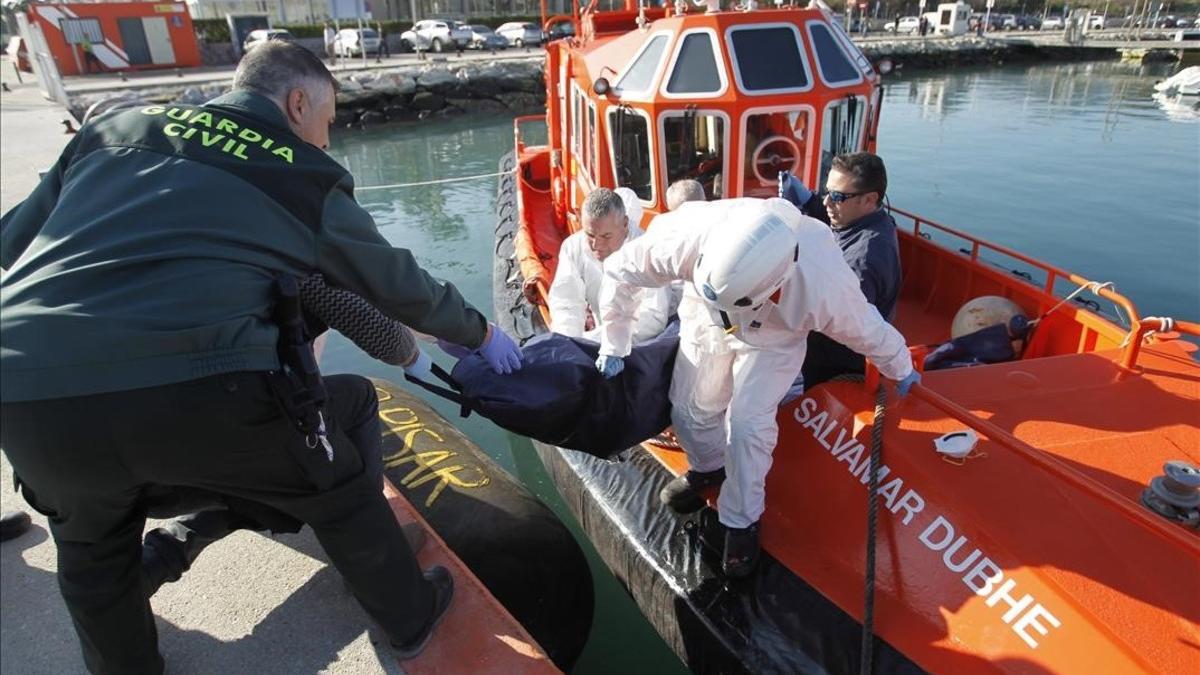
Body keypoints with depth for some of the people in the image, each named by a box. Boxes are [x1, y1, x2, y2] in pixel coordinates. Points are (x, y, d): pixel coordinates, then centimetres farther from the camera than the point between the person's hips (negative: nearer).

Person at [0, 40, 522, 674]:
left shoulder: (115, 128, 21)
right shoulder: (309, 179, 11)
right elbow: (400, 284, 21)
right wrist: (481, 333, 37)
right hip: (199, 392, -4)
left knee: (92, 546, 34)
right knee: (342, 479, 23)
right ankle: (410, 620, 39)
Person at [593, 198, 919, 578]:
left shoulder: (823, 287, -41)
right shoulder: (691, 235, -40)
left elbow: (867, 330, -18)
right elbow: (621, 272, -22)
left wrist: (900, 370, 3)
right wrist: (613, 345, -13)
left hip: (772, 340, -2)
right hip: (707, 325, 3)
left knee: (747, 424, -14)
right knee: (690, 408, 4)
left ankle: (741, 523, 12)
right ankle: (709, 468, 39)